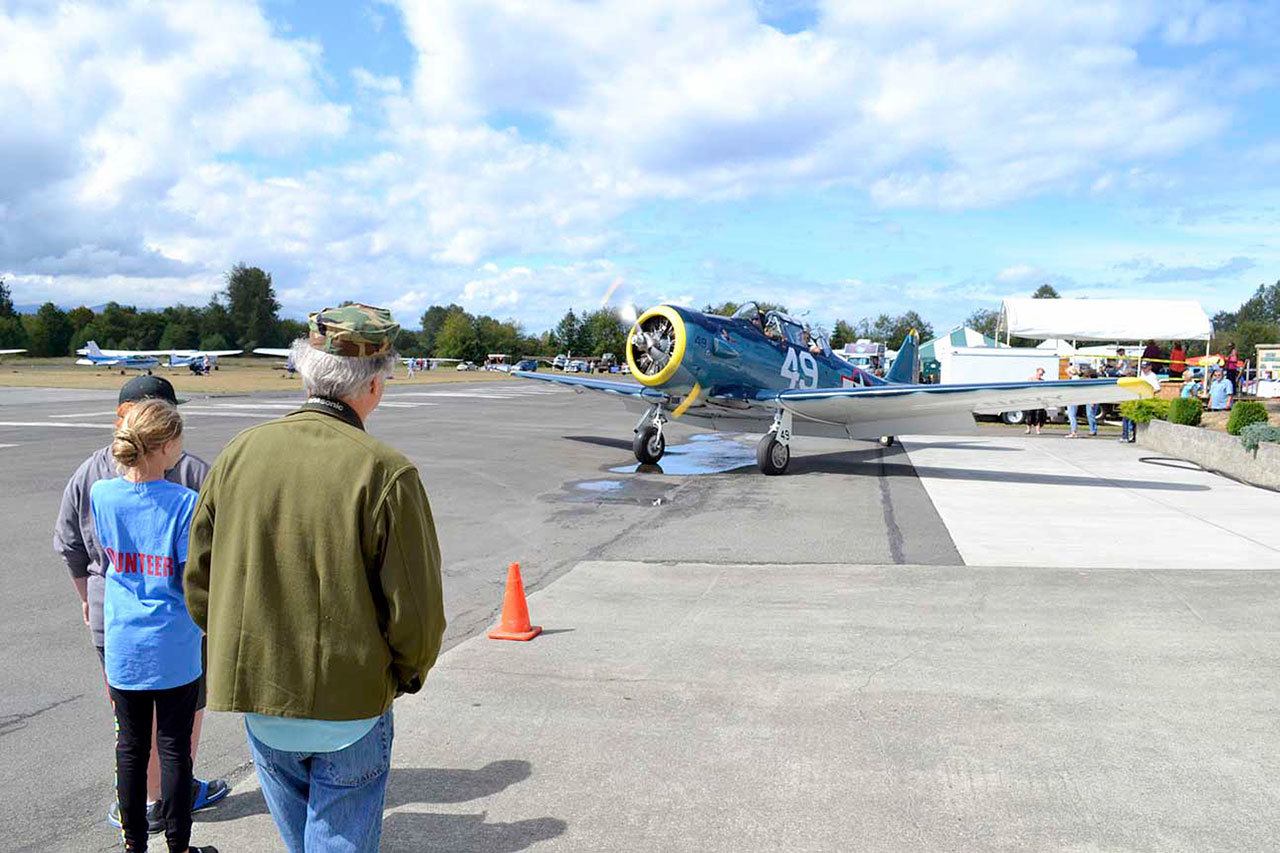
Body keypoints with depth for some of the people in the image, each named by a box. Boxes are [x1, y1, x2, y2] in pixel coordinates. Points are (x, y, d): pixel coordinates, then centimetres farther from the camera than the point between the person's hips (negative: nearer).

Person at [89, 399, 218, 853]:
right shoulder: (185, 502, -19)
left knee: (130, 745, 16)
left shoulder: (101, 494, -5)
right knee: (174, 747, 9)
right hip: (174, 646, -4)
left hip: (122, 644, 4)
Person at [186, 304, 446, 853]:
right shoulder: (385, 471, -19)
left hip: (256, 692, 5)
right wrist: (409, 672, 5)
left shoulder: (241, 452, -5)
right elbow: (416, 606, -15)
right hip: (351, 704, -4)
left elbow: (199, 579, 3)